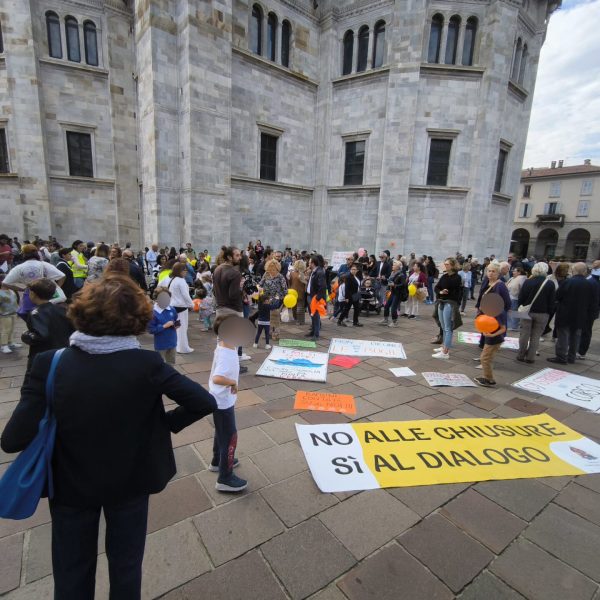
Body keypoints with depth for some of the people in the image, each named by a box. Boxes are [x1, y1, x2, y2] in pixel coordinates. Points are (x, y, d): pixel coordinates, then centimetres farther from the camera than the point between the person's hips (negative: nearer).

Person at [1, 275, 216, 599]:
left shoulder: (49, 365, -22)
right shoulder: (148, 364, -24)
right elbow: (205, 402, -25)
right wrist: (169, 423, -7)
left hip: (71, 484, 1)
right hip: (131, 481, 0)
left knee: (72, 572, 27)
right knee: (126, 564, 26)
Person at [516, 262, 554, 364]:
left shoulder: (527, 282, -7)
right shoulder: (550, 284, -6)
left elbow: (520, 298, -4)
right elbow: (552, 301, -3)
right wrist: (549, 312, 7)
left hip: (527, 312, 0)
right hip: (542, 313, 0)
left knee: (524, 334, 9)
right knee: (536, 336, 7)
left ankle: (521, 355, 16)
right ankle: (530, 357, 10)